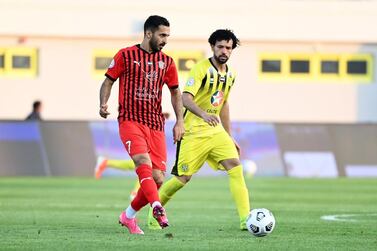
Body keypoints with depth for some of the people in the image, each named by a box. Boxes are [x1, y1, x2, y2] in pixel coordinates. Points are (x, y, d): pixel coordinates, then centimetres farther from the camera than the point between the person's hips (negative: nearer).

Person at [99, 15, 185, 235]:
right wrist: (103, 104, -11)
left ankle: (128, 216, 18)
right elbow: (108, 81, 7)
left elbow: (175, 92, 21)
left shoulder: (167, 62, 13)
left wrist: (180, 121, 9)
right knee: (144, 161, -30)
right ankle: (157, 208, -42)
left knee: (158, 179, -3)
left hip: (156, 124, 4)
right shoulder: (126, 56, 2)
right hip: (130, 120, -4)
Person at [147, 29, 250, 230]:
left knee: (235, 167, -12)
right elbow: (186, 98, -25)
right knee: (183, 177, -4)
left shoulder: (230, 74, 10)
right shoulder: (201, 69, -14)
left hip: (216, 130, 6)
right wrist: (203, 114, -43)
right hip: (194, 131, -6)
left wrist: (229, 137, 23)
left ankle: (246, 220, -16)